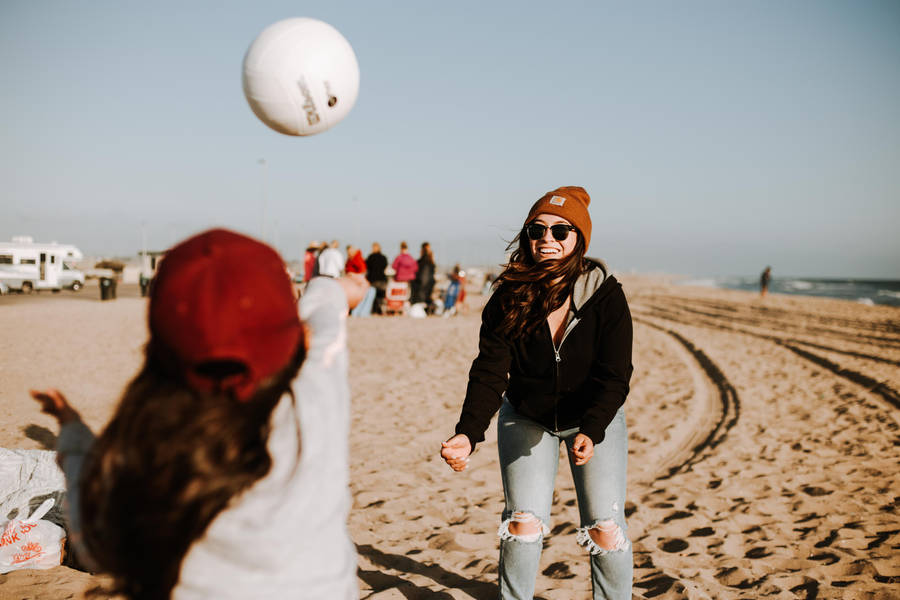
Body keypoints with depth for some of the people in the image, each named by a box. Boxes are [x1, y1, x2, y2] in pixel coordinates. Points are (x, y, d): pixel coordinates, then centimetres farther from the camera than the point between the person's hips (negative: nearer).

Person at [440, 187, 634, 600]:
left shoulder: (606, 296, -22)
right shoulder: (508, 299, -19)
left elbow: (615, 376, -23)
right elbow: (489, 372, -22)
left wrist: (590, 432, -40)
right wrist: (468, 434, -38)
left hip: (595, 419, 0)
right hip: (526, 418, 1)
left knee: (606, 528, -6)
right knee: (524, 522, -8)